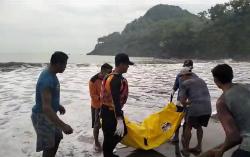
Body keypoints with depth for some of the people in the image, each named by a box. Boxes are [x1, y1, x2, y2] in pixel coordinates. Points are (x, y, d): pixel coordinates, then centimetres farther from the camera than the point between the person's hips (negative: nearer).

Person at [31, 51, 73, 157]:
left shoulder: (50, 74, 2)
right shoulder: (47, 80, -31)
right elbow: (46, 108, -38)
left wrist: (58, 106, 20)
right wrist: (63, 125, -41)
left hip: (49, 114, 10)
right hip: (42, 116, -10)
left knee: (57, 137, 21)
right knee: (49, 146, 3)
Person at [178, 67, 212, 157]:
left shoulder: (184, 84, 3)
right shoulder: (201, 80, 21)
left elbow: (182, 100, -4)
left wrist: (185, 105, 18)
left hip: (196, 108, -5)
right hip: (208, 108, 6)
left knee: (188, 127, 14)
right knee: (199, 126, 26)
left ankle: (186, 149, 22)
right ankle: (198, 147, 31)